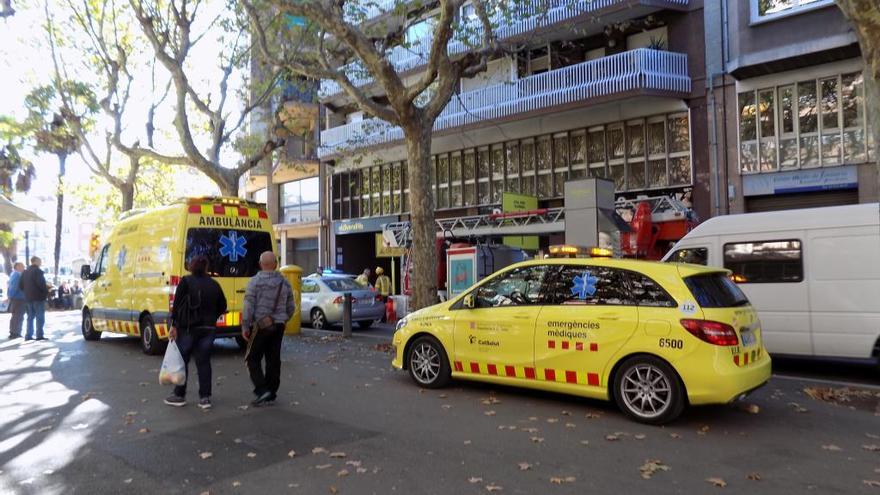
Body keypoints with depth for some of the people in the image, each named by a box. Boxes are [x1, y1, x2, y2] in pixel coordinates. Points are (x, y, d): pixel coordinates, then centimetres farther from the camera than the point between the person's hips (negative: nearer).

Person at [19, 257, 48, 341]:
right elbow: (41, 284, -20)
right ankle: (39, 335, -6)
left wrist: (27, 292, 20)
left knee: (30, 317, 12)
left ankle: (28, 335, 11)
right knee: (40, 317, -4)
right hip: (38, 297, -8)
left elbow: (21, 285, 14)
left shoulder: (25, 272, 15)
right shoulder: (37, 271, -11)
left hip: (28, 297, 8)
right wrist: (47, 291, -7)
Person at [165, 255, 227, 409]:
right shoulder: (214, 284, 6)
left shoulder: (186, 282, -5)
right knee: (204, 361, 8)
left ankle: (179, 395, 17)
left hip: (188, 328, -3)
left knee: (182, 360, 10)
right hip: (208, 328, 3)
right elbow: (222, 307, 9)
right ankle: (205, 397, 8)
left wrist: (174, 325, -7)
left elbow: (177, 304, -9)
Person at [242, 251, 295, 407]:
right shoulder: (284, 282, 7)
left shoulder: (255, 281, -8)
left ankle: (262, 390, -6)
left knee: (253, 359, 5)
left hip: (261, 325, -5)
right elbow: (291, 307, 11)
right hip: (278, 326, 5)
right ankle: (271, 394, 16)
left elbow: (249, 306, -12)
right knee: (274, 360, 10)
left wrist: (245, 327, -6)